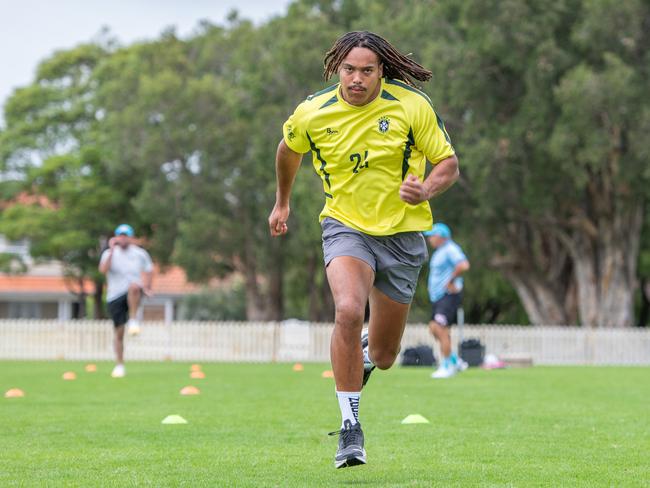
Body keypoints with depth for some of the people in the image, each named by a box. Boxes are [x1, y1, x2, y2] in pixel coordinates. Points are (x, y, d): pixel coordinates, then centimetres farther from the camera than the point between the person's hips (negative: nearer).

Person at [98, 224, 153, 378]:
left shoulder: (140, 254, 4)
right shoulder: (109, 254, -1)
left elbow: (148, 271, 18)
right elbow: (103, 270, -20)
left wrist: (147, 288, 5)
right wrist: (112, 251, -26)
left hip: (133, 295, -1)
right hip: (115, 297, 1)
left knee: (134, 286, -38)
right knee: (119, 332, -1)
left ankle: (133, 320, -27)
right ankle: (119, 365, 11)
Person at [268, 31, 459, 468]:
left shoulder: (413, 106, -11)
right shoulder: (312, 113, -8)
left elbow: (449, 163, -5)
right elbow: (289, 150, 15)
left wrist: (426, 191, -26)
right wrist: (282, 201, 28)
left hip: (402, 233, 1)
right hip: (345, 226, -1)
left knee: (382, 357, 8)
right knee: (348, 311, -31)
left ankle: (364, 357, 50)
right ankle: (351, 430, -21)